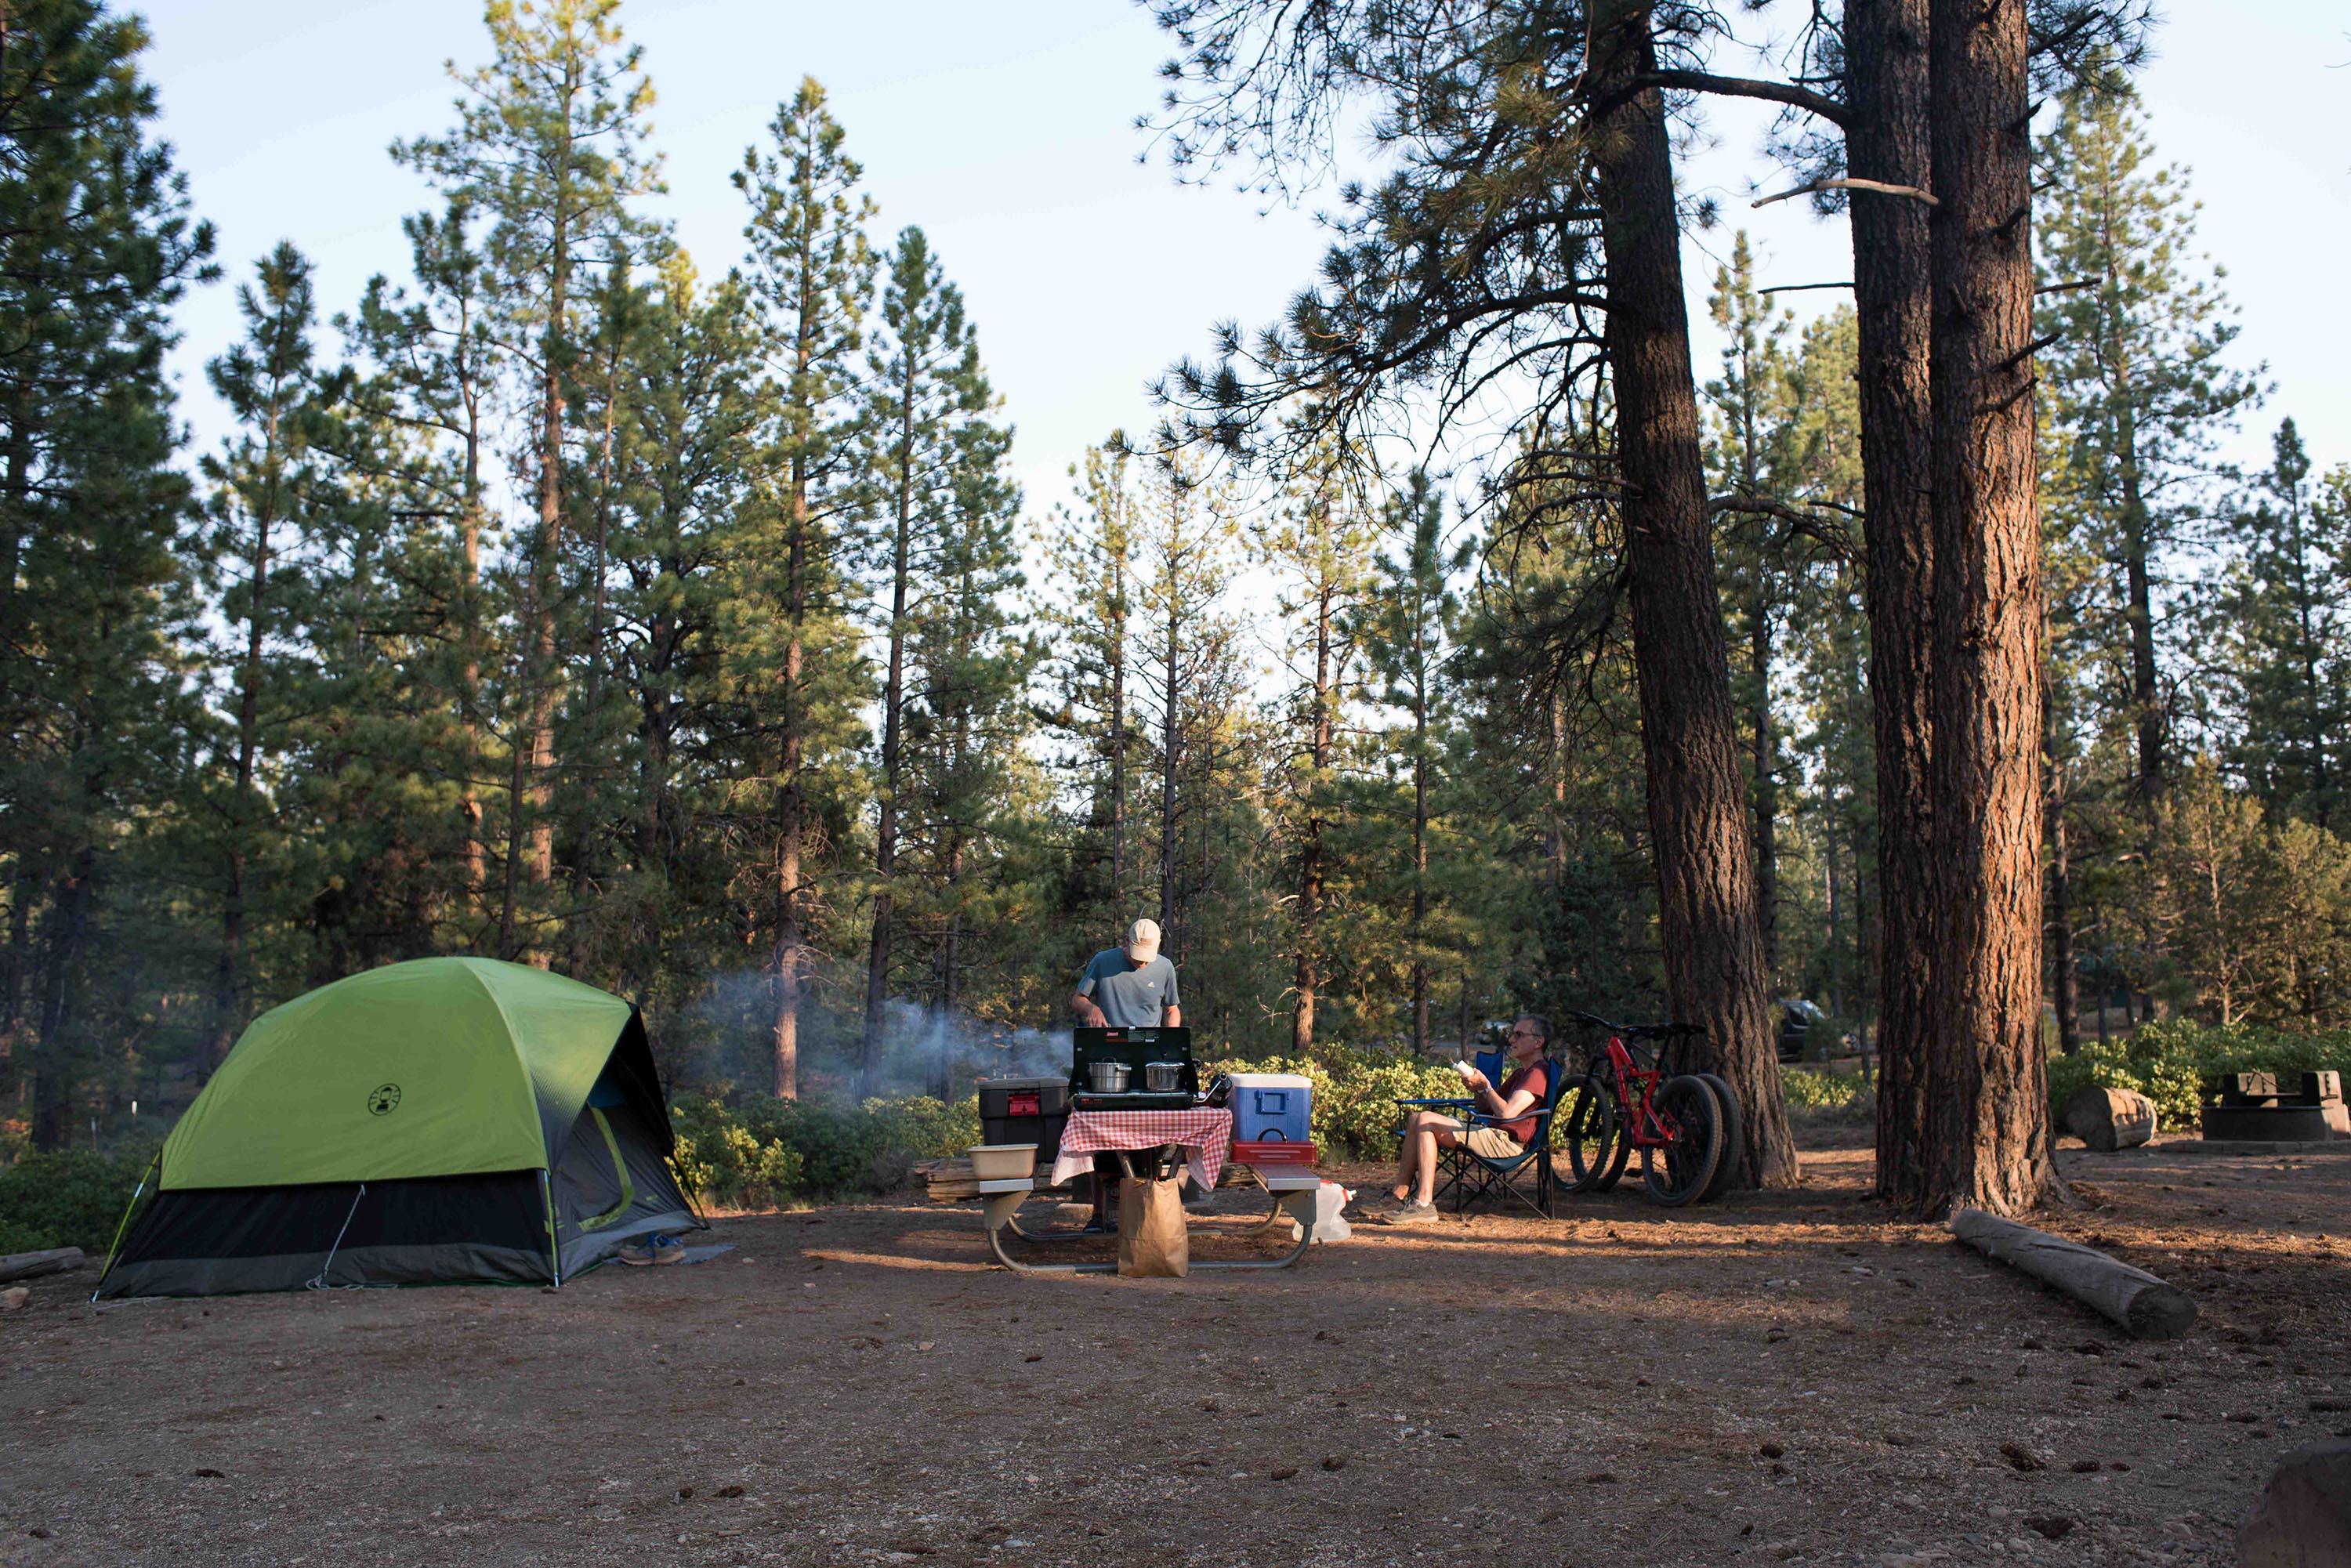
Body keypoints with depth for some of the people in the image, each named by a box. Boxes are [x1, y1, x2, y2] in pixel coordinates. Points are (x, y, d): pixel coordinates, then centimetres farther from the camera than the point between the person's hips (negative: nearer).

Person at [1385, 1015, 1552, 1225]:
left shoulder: (1538, 1073, -9)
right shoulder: (1521, 1073, 25)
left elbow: (1507, 1112, -23)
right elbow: (1485, 1108, 25)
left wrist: (1485, 1085, -10)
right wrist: (1477, 1088, 4)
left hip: (1505, 1141, -11)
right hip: (1493, 1133, 11)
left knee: (1425, 1122, -20)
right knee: (1415, 1119, 5)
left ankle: (1424, 1204, -24)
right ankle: (1400, 1192, -4)